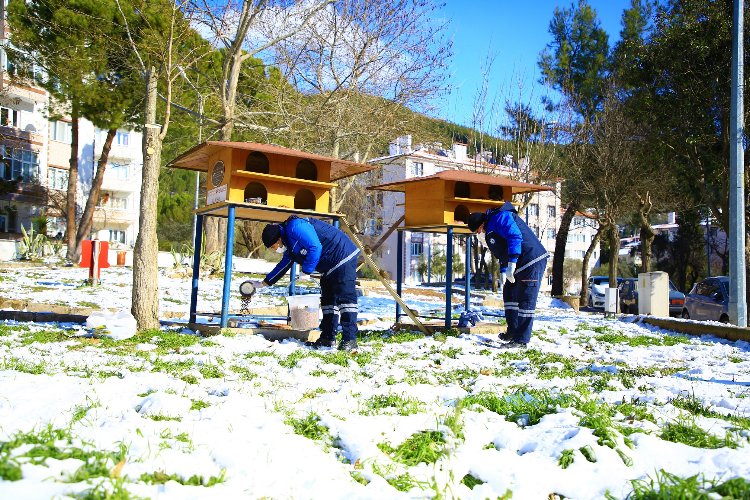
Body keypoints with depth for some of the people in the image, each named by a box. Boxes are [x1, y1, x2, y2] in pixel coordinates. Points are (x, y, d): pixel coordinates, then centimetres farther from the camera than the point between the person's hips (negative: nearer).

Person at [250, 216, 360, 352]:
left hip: (344, 258, -11)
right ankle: (328, 338, 18)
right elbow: (283, 266, 30)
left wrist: (305, 271, -15)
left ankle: (350, 340, -16)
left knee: (345, 298, -14)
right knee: (327, 300, 13)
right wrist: (263, 283, 36)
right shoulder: (290, 246, 17)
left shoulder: (295, 228, -17)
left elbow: (315, 248, -25)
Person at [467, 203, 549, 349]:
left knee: (525, 300, -9)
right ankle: (513, 331, 26)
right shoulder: (490, 229, 20)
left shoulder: (499, 217, -13)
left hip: (533, 261, -11)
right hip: (520, 264, 11)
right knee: (509, 294, 18)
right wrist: (503, 271, 20)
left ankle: (521, 340, -7)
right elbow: (503, 251, 28)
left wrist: (511, 263, -28)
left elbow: (515, 236, -26)